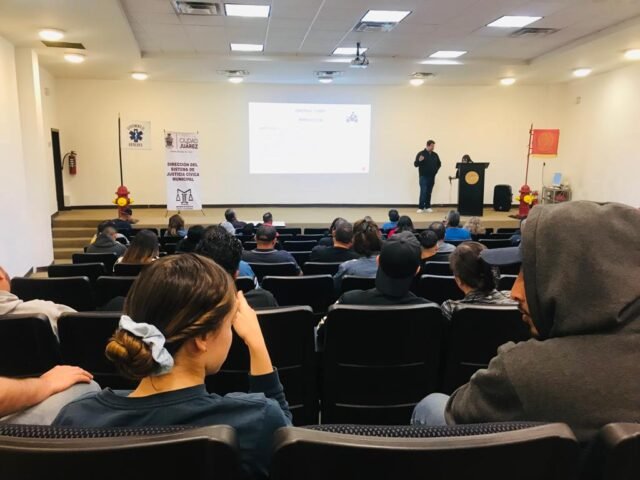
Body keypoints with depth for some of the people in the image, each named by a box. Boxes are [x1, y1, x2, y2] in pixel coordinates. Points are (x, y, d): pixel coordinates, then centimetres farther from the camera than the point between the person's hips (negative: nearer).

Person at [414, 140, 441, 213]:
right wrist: (419, 161, -28)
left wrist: (436, 170, 7)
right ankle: (421, 207, -6)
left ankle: (428, 207, 14)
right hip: (423, 176, -4)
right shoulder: (421, 154, -5)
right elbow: (415, 164, -9)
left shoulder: (435, 155, 9)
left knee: (429, 192, 8)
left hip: (432, 177, 5)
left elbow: (439, 164, 21)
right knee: (423, 192, -10)